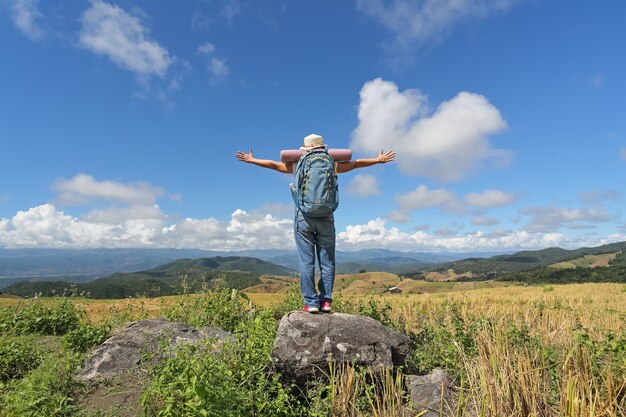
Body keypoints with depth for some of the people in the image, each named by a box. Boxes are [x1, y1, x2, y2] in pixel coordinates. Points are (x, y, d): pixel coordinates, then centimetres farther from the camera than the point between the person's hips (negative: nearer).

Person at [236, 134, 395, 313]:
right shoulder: (331, 164, 9)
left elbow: (273, 164, 15)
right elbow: (355, 164, 18)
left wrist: (252, 160, 29)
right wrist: (379, 160, 31)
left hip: (304, 216, -1)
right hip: (326, 217, 1)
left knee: (306, 262, 1)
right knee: (327, 261, 6)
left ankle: (311, 302, 1)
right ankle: (326, 300, 6)